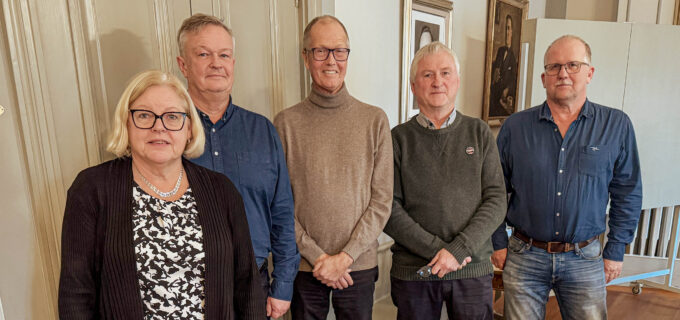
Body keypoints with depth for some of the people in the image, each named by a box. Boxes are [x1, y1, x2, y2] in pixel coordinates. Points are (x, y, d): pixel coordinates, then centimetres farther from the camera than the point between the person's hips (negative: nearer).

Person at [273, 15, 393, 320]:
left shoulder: (375, 119, -2)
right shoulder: (286, 122, -4)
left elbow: (382, 200, -4)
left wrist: (345, 256, -10)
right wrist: (317, 256, -9)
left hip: (359, 265, 1)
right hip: (303, 267, 0)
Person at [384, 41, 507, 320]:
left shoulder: (480, 133, 4)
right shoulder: (399, 138, -1)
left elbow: (496, 201, -2)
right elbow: (390, 209, -7)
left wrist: (458, 250, -13)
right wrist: (437, 250, -13)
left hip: (473, 270, 1)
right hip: (413, 271, -1)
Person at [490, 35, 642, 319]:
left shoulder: (617, 126, -2)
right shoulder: (515, 127, -3)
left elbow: (627, 194, 5)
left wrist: (616, 251, 4)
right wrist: (499, 243, 1)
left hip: (585, 260, 1)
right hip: (524, 256, 0)